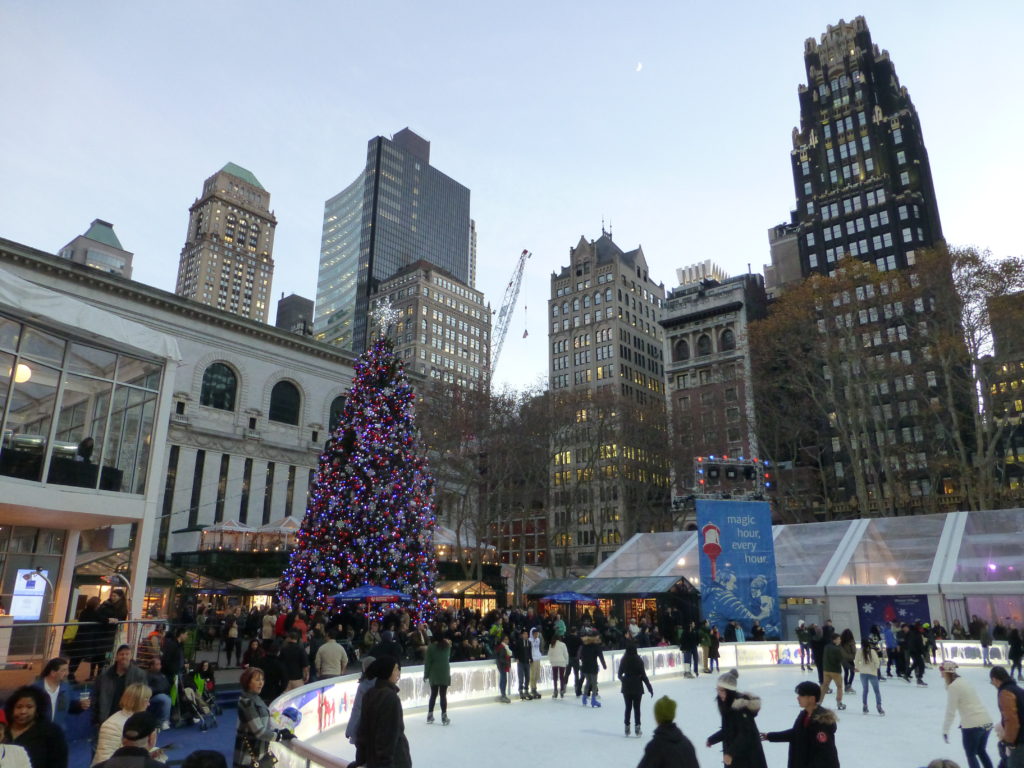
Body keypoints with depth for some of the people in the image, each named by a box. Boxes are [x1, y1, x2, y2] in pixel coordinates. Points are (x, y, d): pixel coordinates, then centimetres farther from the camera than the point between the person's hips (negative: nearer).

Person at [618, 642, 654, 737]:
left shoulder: (624, 660, -5)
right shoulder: (638, 660, -14)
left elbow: (619, 674, 3)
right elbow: (643, 675, -12)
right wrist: (649, 687, -3)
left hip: (626, 687, 2)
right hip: (637, 687, -2)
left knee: (628, 707, 13)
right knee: (636, 707, 8)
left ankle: (627, 727, 15)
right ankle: (637, 727, 6)